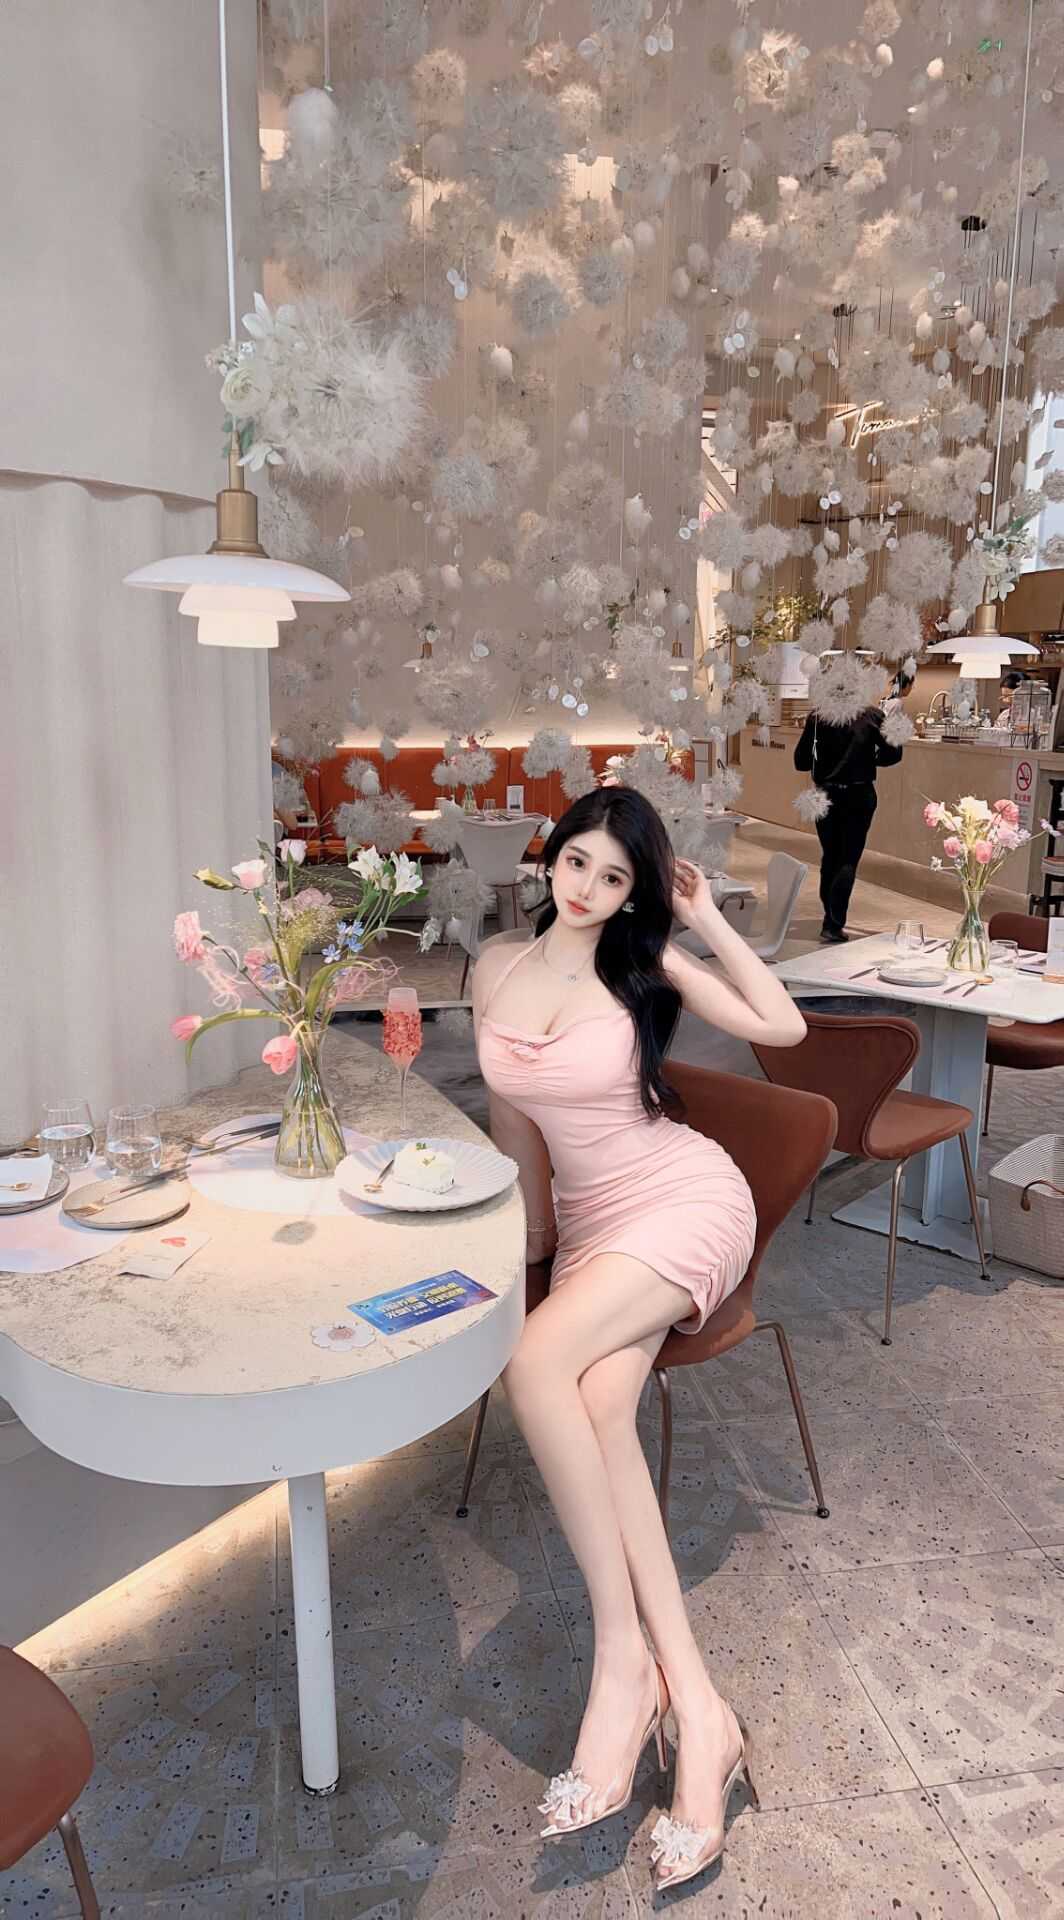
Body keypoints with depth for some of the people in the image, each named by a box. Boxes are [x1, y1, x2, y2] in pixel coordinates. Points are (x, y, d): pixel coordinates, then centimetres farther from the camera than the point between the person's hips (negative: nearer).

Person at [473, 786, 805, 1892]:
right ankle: (694, 1711, -22)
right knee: (600, 1407, -26)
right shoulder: (498, 968, 6)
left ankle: (624, 1658, -17)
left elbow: (783, 1026, -5)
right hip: (590, 1222, 4)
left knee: (537, 1364, -29)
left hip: (686, 1201, -4)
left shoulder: (645, 964, -3)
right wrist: (532, 1227, 20)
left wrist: (708, 921, -6)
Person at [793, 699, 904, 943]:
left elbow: (801, 762, -4)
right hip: (860, 795, -1)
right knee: (849, 859, 3)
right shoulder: (872, 715, -7)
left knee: (830, 856, 17)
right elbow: (893, 753, -5)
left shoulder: (817, 717, -6)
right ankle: (834, 923, -8)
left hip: (826, 795, 1)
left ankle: (831, 919, 26)